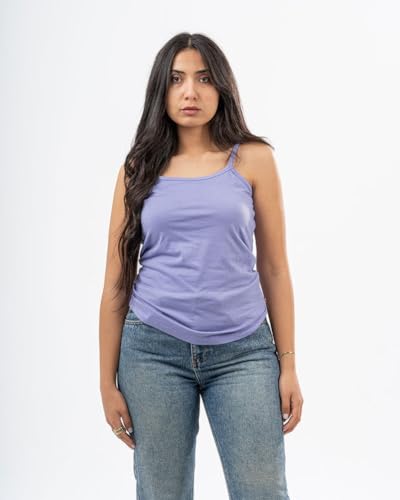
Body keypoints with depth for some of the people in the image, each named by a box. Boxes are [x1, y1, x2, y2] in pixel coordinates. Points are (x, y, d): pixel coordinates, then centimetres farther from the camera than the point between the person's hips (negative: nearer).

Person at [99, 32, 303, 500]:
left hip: (243, 350, 0)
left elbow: (274, 267, 4)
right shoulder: (139, 168, 5)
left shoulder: (254, 159, 3)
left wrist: (288, 364, 2)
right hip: (153, 349, 1)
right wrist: (108, 380, 4)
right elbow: (117, 280, 6)